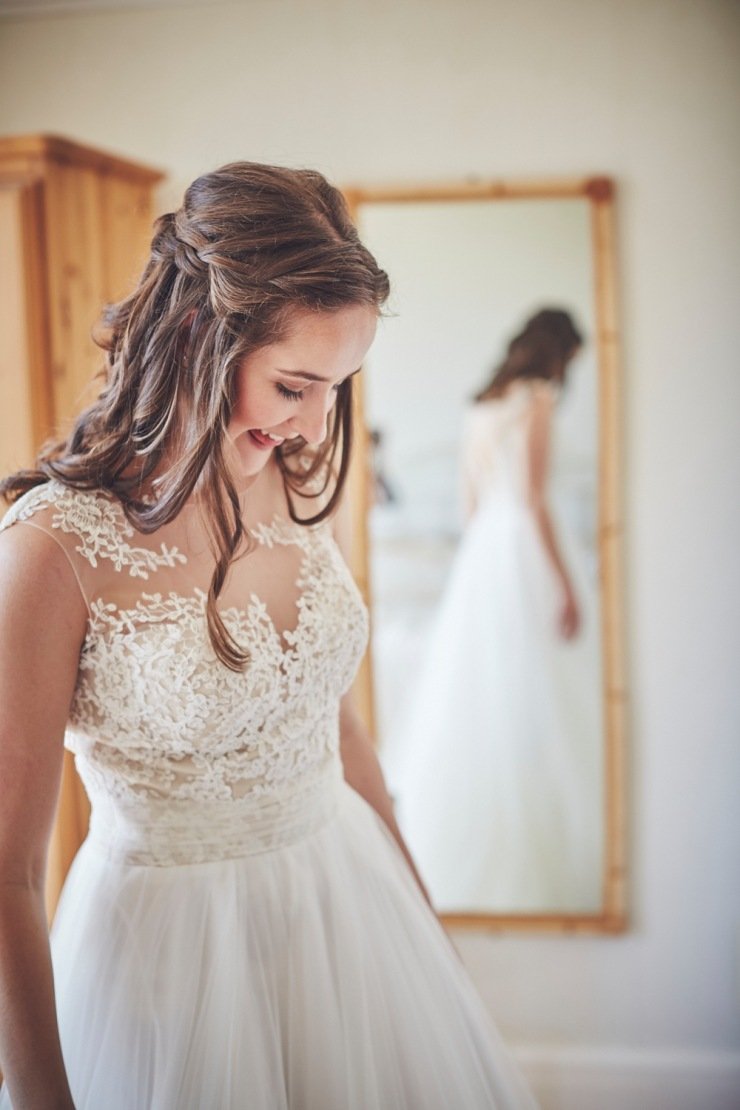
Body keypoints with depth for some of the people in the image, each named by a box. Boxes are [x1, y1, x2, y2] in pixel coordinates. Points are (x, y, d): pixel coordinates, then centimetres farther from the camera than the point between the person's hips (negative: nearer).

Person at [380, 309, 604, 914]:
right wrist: (567, 585, -15)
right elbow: (533, 496, -16)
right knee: (532, 702, -4)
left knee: (473, 698, 14)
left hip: (481, 548, 8)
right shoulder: (536, 399, -10)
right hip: (529, 548, -8)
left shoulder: (482, 404, 14)